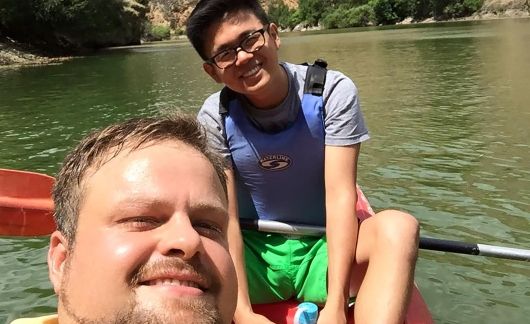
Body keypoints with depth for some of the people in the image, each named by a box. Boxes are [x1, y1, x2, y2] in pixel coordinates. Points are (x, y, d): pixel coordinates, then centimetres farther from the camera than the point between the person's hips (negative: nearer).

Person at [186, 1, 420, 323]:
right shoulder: (215, 119, -8)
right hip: (251, 257, 1)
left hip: (323, 251, 0)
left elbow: (341, 195, -20)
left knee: (398, 227, -30)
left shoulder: (332, 92, -12)